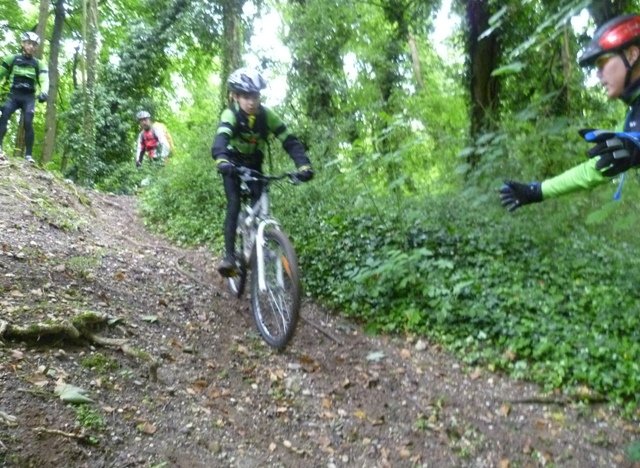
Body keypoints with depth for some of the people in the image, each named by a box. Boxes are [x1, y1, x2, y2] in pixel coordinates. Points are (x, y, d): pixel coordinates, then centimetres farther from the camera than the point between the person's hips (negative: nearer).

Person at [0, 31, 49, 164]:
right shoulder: (13, 59, 8)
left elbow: (44, 79, -10)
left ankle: (28, 154, -13)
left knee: (28, 123, -16)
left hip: (29, 97, -1)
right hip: (14, 95, 1)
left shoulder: (39, 64, 5)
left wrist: (44, 92, -31)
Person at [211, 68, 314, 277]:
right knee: (234, 205, -18)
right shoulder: (230, 115, -28)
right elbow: (221, 138, -47)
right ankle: (229, 255, -15)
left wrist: (304, 165, -45)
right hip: (233, 164, -2)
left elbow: (289, 140, -27)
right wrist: (221, 160, -70)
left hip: (254, 165, 3)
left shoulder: (267, 115, -21)